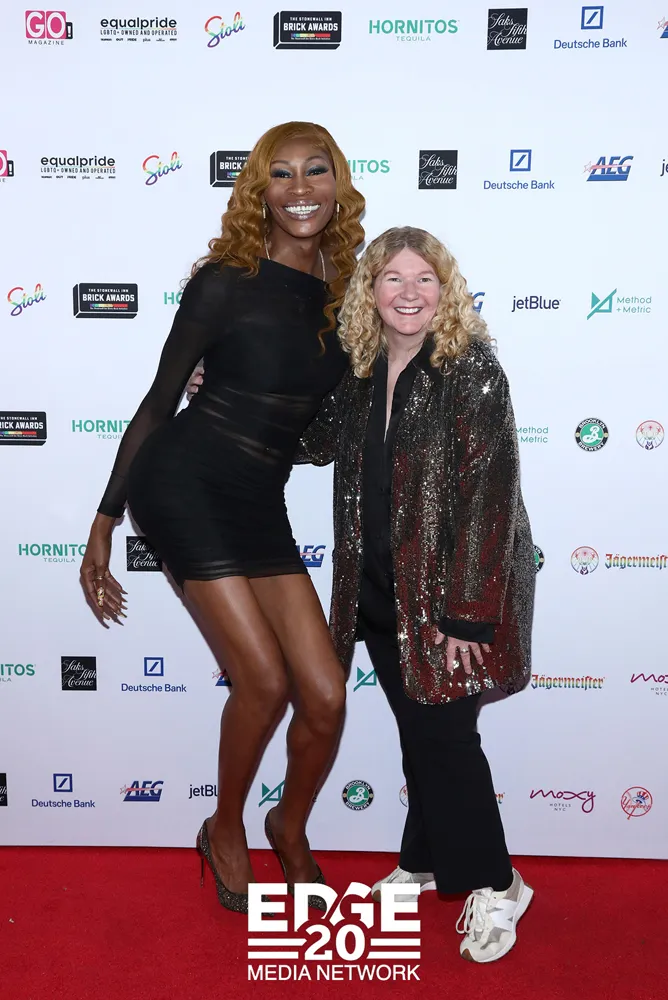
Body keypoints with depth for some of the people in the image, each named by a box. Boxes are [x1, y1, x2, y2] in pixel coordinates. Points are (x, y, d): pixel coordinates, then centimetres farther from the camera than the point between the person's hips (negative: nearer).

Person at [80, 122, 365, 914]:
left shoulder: (343, 293, 9)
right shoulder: (224, 283, -5)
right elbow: (159, 401, -1)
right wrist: (105, 522, -1)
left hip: (261, 505, 5)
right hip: (184, 484, -4)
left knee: (325, 697, -2)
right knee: (264, 678, -12)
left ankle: (290, 828, 29)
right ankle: (225, 831, 19)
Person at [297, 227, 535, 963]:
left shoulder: (472, 370, -14)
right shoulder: (364, 372, 5)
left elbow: (488, 496, -18)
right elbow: (318, 441, 21)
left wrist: (467, 613, -20)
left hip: (449, 593, -6)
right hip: (381, 591, 6)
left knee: (444, 736, 1)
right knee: (416, 733, 17)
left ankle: (493, 887, 24)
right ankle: (425, 864, 37)